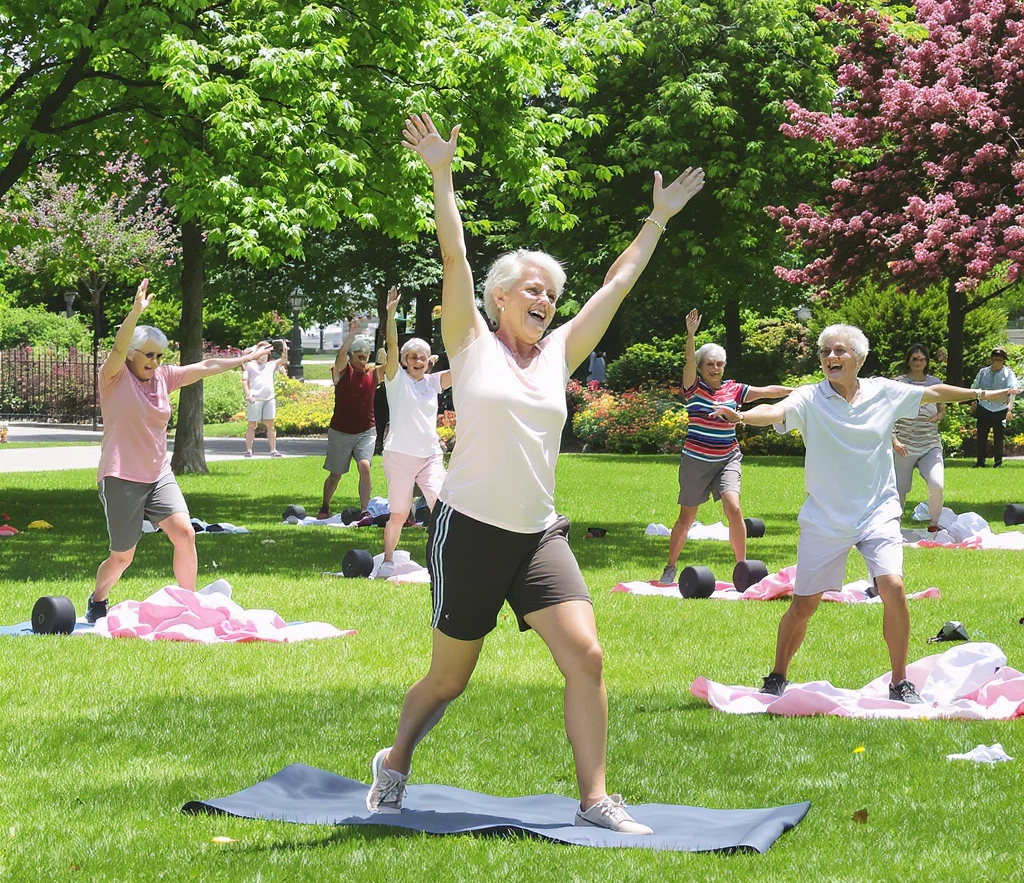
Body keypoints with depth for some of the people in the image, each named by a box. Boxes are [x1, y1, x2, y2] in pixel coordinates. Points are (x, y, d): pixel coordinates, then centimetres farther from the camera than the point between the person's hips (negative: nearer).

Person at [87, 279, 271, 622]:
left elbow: (205, 367, 16)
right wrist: (136, 312, -40)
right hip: (121, 479, -5)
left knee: (185, 533, -14)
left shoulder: (163, 377, 10)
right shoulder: (115, 378, -7)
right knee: (122, 556, 1)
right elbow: (118, 348, -25)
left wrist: (245, 358, 18)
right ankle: (97, 602, 31)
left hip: (159, 475, 5)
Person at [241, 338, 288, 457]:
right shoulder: (250, 365, 11)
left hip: (269, 398, 3)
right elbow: (244, 380, 2)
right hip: (255, 399, -3)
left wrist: (284, 348, -5)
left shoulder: (271, 365, 21)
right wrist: (248, 394, -11)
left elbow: (283, 360, 10)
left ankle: (273, 450, 4)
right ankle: (248, 450, 2)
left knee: (270, 425, 2)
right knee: (252, 425, 0)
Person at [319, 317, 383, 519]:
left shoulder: (374, 373, -1)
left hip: (366, 432, 1)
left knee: (364, 467, -20)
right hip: (341, 432, -1)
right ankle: (325, 508, 33)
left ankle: (364, 510, -20)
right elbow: (341, 353, -29)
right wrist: (352, 334, -47)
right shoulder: (342, 371, -9)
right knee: (335, 474, 12)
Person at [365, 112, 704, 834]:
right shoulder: (473, 345, 0)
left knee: (586, 656, -12)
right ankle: (394, 768, 33)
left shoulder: (559, 355, 11)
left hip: (539, 536, 4)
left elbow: (618, 284, 16)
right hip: (470, 532, -4)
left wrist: (658, 219, 18)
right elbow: (456, 260, -10)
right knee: (449, 679, 6)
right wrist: (442, 177, -18)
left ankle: (595, 800, -4)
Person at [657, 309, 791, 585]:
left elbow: (766, 391, 3)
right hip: (696, 460, -2)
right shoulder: (694, 389, -5)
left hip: (727, 458, 2)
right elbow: (689, 362, -20)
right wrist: (691, 334, -35)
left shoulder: (733, 389, 3)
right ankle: (670, 568, 20)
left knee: (733, 507, -17)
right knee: (686, 517, 5)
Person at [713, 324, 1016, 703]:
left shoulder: (884, 393, 1)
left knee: (893, 587, -17)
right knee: (803, 604, 2)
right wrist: (742, 416, -50)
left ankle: (900, 683, -1)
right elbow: (776, 411, -28)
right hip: (824, 519, -1)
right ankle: (776, 679, 24)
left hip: (878, 513, 1)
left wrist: (982, 394, 28)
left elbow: (934, 392, 17)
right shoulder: (810, 398, -8)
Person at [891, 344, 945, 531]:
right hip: (905, 447, -1)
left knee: (937, 485, -17)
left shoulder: (935, 383, 8)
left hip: (931, 445, 2)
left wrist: (937, 416, 0)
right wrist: (894, 440, -13)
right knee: (900, 491, 3)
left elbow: (943, 409, 23)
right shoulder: (899, 383, -1)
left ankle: (933, 526, 1)